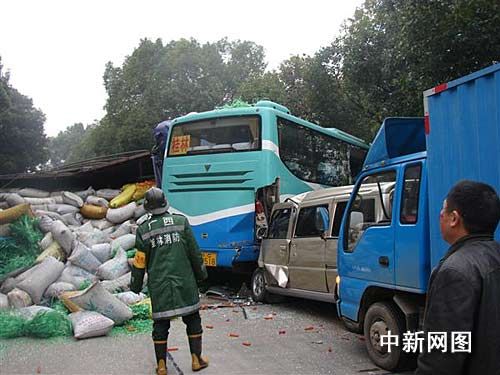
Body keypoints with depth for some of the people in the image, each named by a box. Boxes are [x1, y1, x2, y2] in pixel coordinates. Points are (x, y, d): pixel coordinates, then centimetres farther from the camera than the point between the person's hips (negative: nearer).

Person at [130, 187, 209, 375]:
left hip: (159, 285, 0)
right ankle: (196, 359, 19)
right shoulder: (181, 221, -1)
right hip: (184, 282, 0)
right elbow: (194, 252, 1)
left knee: (160, 323, 9)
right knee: (192, 319, 14)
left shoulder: (144, 229, -2)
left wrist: (135, 285, 13)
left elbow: (140, 261, 1)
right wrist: (201, 273, 14)